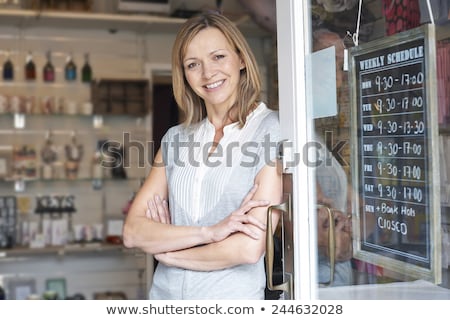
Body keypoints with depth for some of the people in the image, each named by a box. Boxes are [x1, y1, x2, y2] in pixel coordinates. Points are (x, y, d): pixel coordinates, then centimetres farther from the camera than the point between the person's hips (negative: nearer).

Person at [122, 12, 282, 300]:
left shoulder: (273, 129, -11)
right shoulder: (176, 138, 4)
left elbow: (250, 248, -18)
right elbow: (133, 232, -4)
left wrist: (164, 249, -5)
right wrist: (209, 232, -19)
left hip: (233, 297, -4)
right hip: (164, 294, 4)